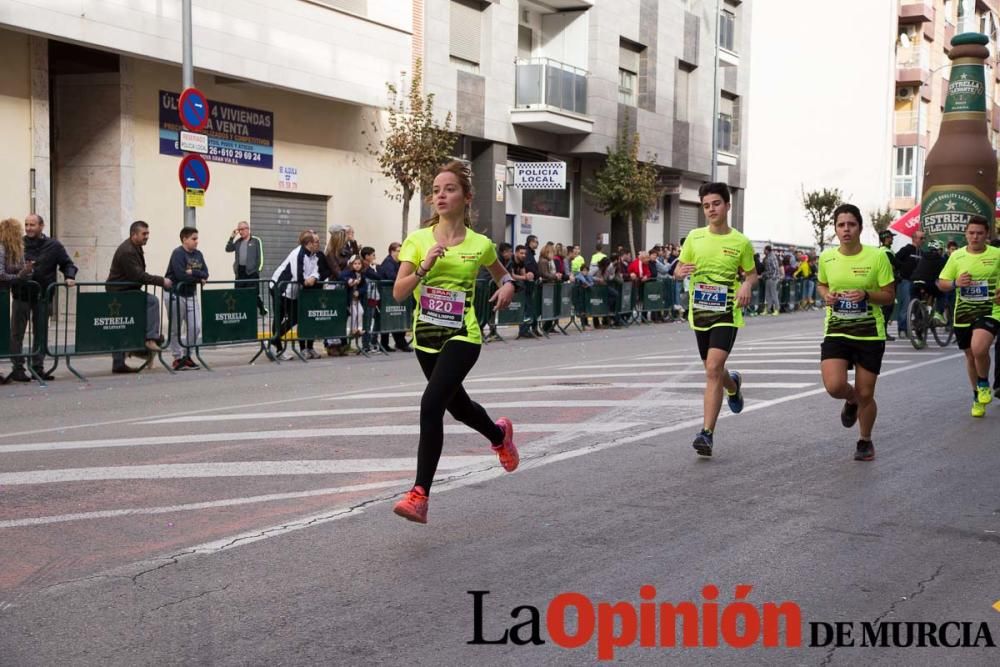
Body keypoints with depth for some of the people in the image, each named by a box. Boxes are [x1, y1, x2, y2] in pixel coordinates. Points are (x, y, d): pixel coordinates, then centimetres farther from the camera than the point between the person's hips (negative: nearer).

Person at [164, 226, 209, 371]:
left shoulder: (198, 254, 8)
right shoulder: (178, 254, -14)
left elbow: (205, 274, 1)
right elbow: (181, 275, -25)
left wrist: (193, 273, -17)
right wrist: (199, 278, -14)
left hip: (191, 295, 7)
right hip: (176, 295, -7)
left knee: (195, 327, 4)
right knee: (175, 329, 2)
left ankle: (187, 356, 17)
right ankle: (178, 358, 10)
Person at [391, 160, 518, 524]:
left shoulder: (480, 244, -3)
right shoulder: (417, 240, -2)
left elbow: (501, 273, 19)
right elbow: (398, 293, -9)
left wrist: (507, 285, -3)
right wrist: (424, 266, -23)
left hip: (462, 337, -4)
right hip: (426, 336, 4)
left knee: (431, 405, -22)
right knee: (458, 406, 22)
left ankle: (419, 494, -17)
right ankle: (500, 434, 56)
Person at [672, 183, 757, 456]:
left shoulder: (741, 242, -3)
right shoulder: (695, 237, 3)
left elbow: (752, 273, 10)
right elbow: (678, 270, 11)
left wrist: (747, 285, -13)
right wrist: (681, 271, -13)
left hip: (727, 313, -4)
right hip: (700, 311, 4)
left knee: (713, 370, -19)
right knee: (712, 370, 17)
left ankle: (707, 433, -17)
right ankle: (733, 385, 55)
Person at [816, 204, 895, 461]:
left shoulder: (877, 256, -8)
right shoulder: (826, 257, 0)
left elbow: (889, 296, -3)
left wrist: (866, 294, -22)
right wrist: (826, 295, -4)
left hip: (870, 334, -2)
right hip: (836, 332, 2)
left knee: (865, 394, 4)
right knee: (834, 386, -17)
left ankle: (865, 441, 31)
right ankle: (852, 401, 22)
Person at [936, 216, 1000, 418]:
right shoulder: (957, 256, 1)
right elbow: (941, 284, 5)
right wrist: (955, 283, -16)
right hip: (963, 314, 3)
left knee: (979, 349, -27)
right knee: (971, 356, 15)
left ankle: (984, 384, 3)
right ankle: (977, 397, 37)